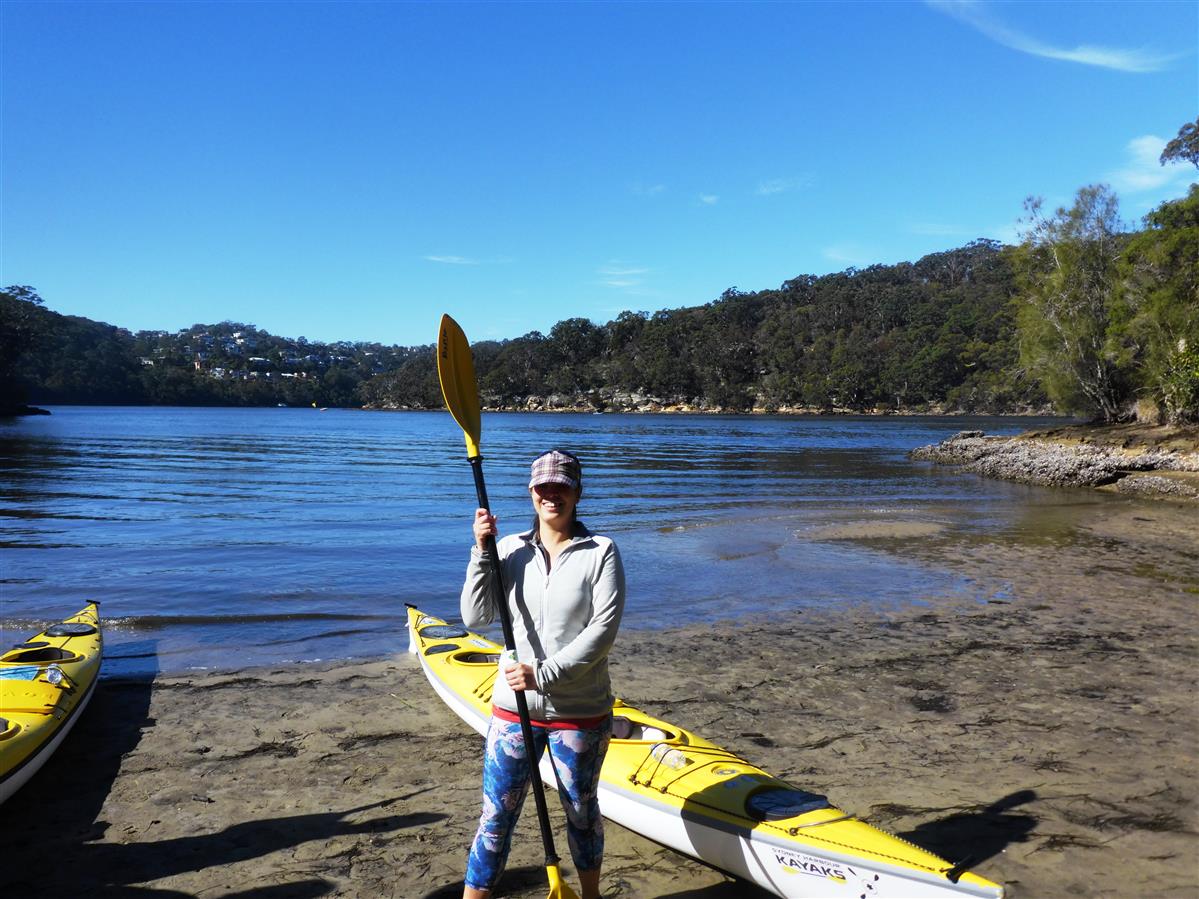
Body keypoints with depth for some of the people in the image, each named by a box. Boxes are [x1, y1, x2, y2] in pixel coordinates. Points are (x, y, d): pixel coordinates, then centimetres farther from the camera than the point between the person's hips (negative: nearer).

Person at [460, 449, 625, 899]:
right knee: (496, 817, 5)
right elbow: (476, 617, -5)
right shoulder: (511, 549, 2)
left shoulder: (600, 552, -7)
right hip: (513, 709, 1)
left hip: (580, 713, -1)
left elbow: (603, 629, -15)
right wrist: (481, 551, -15)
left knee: (581, 811, 18)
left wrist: (543, 674, -20)